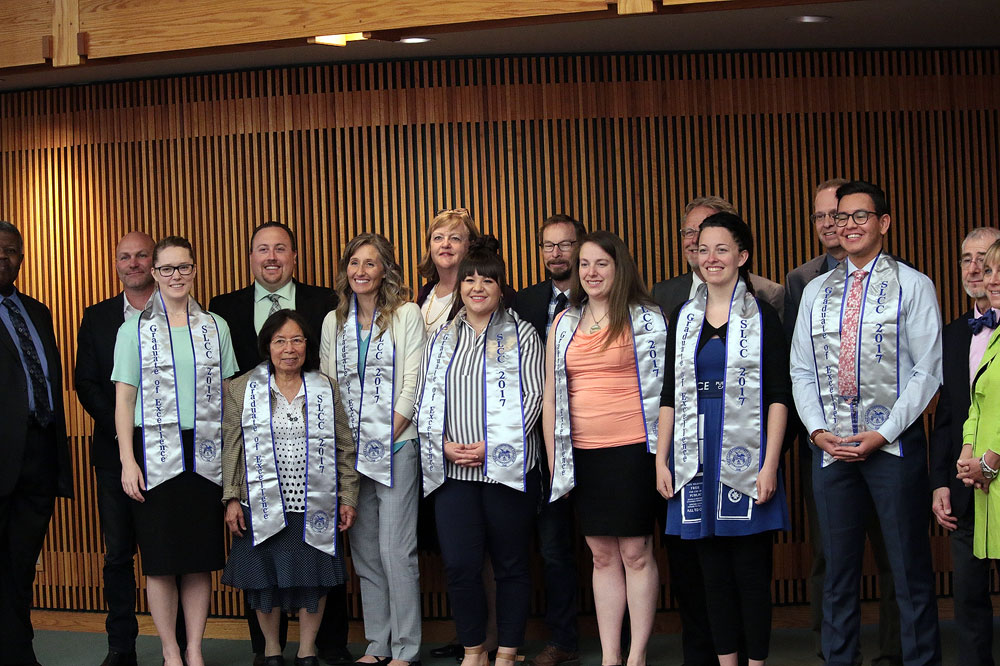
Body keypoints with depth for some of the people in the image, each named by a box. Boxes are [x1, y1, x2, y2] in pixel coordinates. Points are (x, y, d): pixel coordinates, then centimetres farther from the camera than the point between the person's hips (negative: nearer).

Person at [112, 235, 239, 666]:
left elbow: (227, 394, 12)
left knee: (201, 556, 4)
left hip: (205, 453, 2)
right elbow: (124, 399, 1)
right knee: (161, 558, 0)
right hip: (155, 452, -2)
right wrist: (128, 461, -7)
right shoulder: (135, 328, 3)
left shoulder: (215, 326, 9)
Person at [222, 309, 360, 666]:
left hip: (315, 508, 1)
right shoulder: (242, 389, 3)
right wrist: (231, 498, -2)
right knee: (266, 579, 6)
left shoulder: (326, 388, 6)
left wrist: (348, 497, 3)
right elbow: (231, 448, 3)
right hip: (263, 507, -1)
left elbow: (345, 447, 7)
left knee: (313, 579, 5)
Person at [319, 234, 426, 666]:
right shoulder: (334, 321, 13)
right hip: (348, 450, 5)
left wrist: (385, 440, -11)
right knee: (364, 550, 8)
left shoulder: (406, 315, -1)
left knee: (396, 550, -7)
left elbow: (411, 384, -6)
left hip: (395, 447, -5)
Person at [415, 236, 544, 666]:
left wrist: (490, 446, -12)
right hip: (453, 469, 3)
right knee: (459, 565, -2)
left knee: (511, 565, 3)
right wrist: (443, 444, -4)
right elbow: (426, 397, 13)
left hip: (507, 466, -3)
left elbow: (532, 396, -4)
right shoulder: (441, 338, 14)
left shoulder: (521, 334, 3)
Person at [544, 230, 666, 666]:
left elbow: (663, 385, 0)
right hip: (582, 454, 4)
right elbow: (551, 396, 14)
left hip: (633, 449, -4)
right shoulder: (564, 324, 13)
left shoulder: (646, 318, 1)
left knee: (636, 552, 0)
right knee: (602, 555, 9)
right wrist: (553, 461, 10)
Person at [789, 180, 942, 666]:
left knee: (910, 567, 1)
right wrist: (818, 430, -3)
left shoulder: (913, 285, 1)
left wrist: (883, 434, -12)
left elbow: (928, 370, -5)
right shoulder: (816, 292, 13)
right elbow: (802, 371, 12)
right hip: (830, 446, 4)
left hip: (894, 442, -4)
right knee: (837, 570, 9)